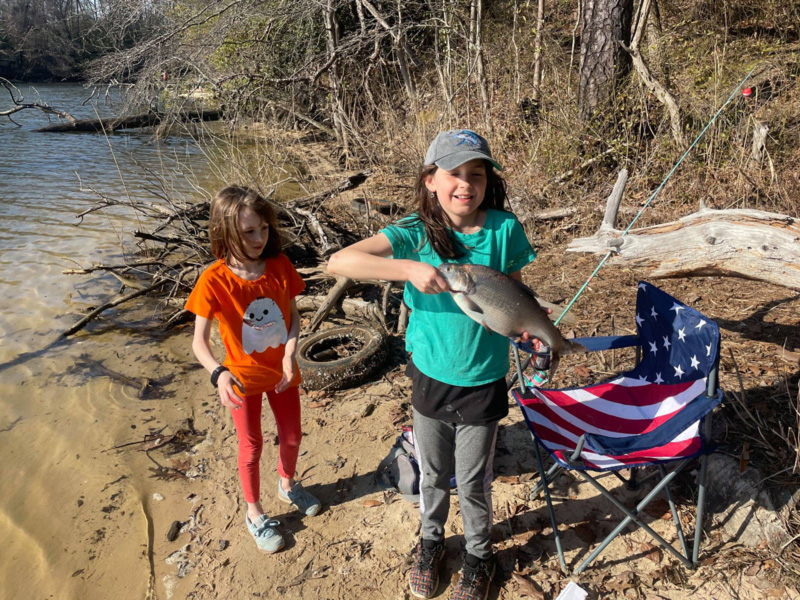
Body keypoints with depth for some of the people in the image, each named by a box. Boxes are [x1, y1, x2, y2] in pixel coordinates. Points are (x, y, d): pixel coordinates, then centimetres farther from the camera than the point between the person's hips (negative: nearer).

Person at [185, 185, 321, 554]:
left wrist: (289, 355, -20)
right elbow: (199, 341, -21)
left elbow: (293, 315, -4)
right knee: (251, 447, 13)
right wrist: (218, 373, -40)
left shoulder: (279, 265, -14)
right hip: (243, 376, -3)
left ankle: (287, 485, 52)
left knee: (291, 436, 20)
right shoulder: (214, 281, -24)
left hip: (281, 370, 4)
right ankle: (254, 513, 38)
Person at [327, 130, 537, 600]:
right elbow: (340, 261, -28)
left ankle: (479, 554, 46)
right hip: (430, 377, 1)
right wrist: (409, 268, -38)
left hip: (483, 382, 0)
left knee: (473, 481, 17)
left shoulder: (504, 228, -12)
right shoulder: (415, 233, -16)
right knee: (433, 473, 23)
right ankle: (431, 540, 52)